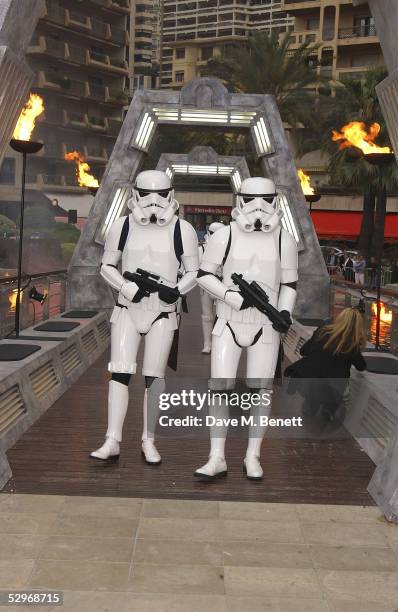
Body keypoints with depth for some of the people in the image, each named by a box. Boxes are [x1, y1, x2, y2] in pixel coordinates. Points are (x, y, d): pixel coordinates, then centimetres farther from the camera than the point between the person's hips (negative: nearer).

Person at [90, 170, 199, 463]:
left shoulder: (182, 230, -1)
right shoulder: (123, 226, 2)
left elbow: (194, 272, 4)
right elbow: (107, 266, 7)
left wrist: (176, 290, -16)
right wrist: (127, 287, -11)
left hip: (163, 313, -1)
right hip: (128, 310, 1)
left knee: (154, 376, 3)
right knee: (120, 373, -5)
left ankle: (149, 440, 16)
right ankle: (112, 441, 0)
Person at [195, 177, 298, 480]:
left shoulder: (284, 240, 0)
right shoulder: (225, 235, -4)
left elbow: (289, 283, 8)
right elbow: (204, 274, 0)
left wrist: (285, 312, -11)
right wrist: (235, 298, -14)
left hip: (265, 327, 1)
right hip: (229, 324, -1)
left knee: (261, 391, 5)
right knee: (219, 389, -4)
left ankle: (253, 456, 20)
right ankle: (217, 458, 5)